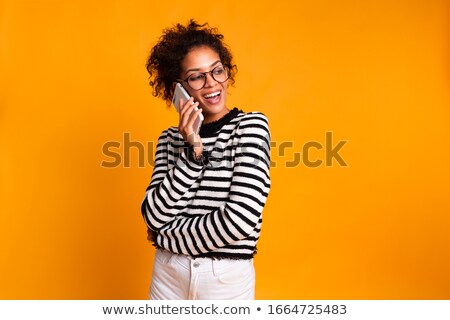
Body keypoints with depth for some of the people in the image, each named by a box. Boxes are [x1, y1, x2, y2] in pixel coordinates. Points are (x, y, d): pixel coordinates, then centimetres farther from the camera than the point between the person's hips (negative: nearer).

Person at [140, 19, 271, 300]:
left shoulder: (251, 125, -10)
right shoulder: (170, 139, 3)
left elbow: (241, 220, -20)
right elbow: (154, 215, -9)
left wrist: (167, 235, -9)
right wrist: (192, 151, -18)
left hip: (227, 278, -3)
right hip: (168, 275, 4)